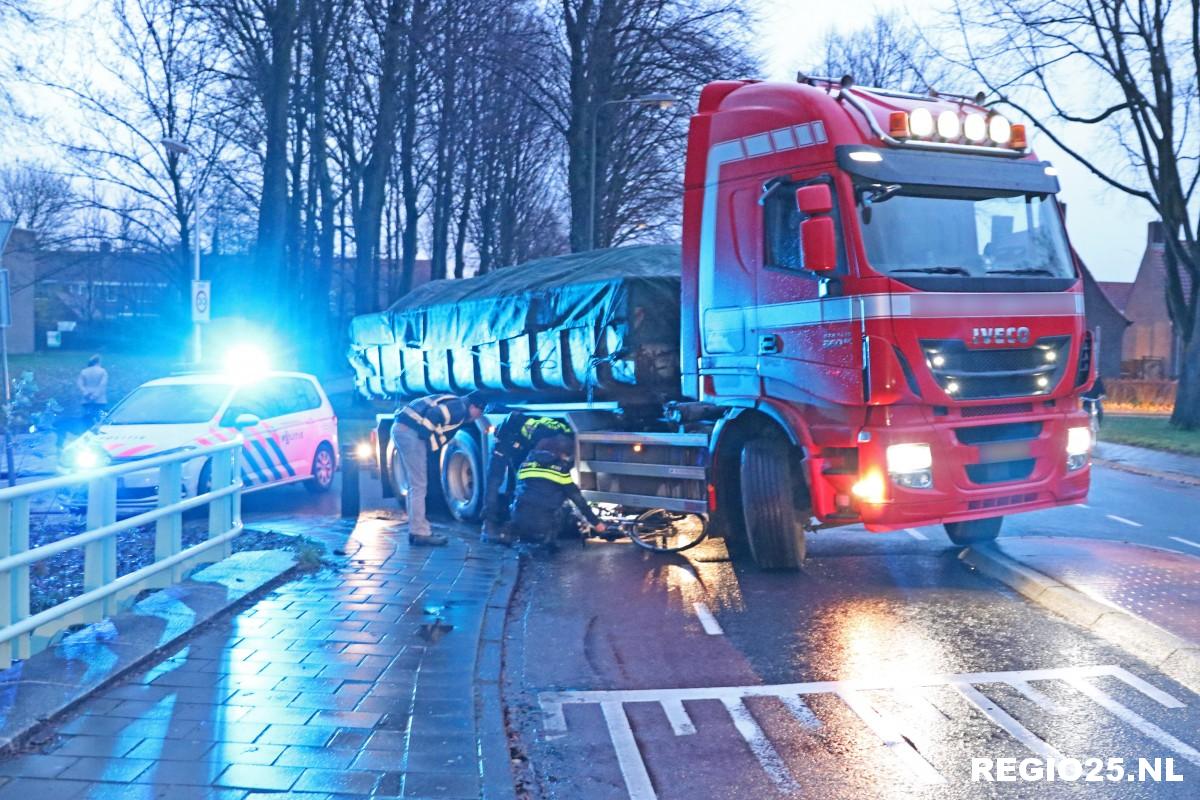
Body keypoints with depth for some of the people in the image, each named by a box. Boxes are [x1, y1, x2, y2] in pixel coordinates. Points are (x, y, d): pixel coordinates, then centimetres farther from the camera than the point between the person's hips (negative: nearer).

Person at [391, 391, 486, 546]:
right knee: (418, 486, -6)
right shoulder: (460, 408, -6)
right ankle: (420, 533, -4)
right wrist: (428, 439, -11)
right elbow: (432, 416, -20)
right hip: (410, 432, -10)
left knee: (413, 486, 15)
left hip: (400, 428, 10)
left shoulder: (453, 403, 24)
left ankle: (416, 529, 20)